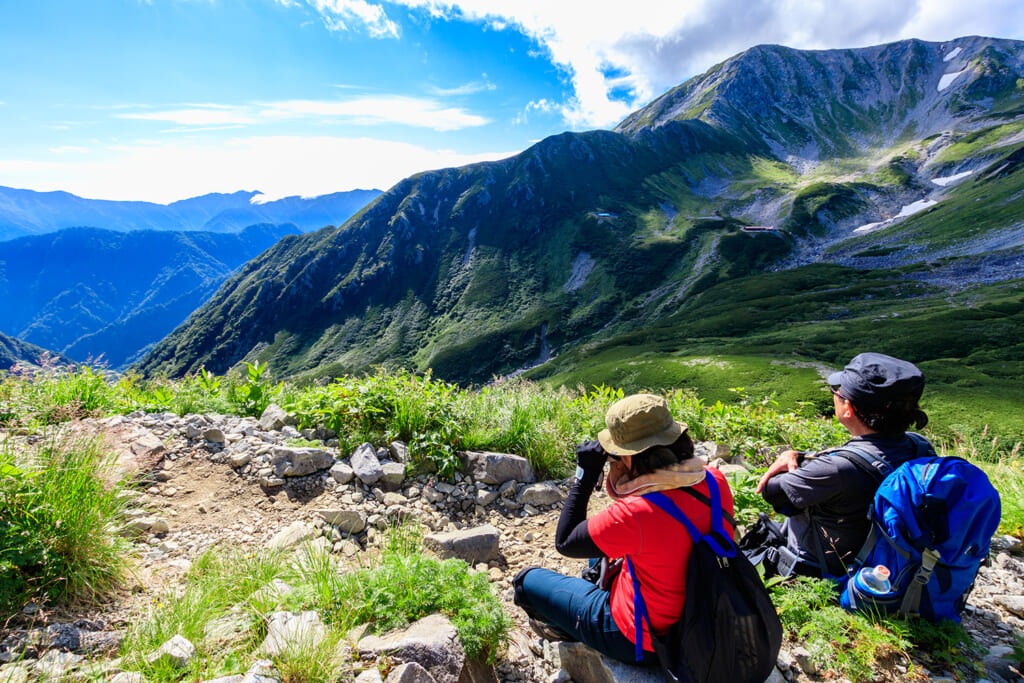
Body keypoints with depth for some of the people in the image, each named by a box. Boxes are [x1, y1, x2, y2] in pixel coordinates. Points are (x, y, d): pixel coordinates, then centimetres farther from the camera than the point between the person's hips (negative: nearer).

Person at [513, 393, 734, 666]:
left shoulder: (635, 514, -37)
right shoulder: (715, 482, -16)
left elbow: (565, 543, -19)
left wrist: (585, 474, -18)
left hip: (642, 643, -7)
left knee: (526, 580, 11)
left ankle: (564, 629, 38)